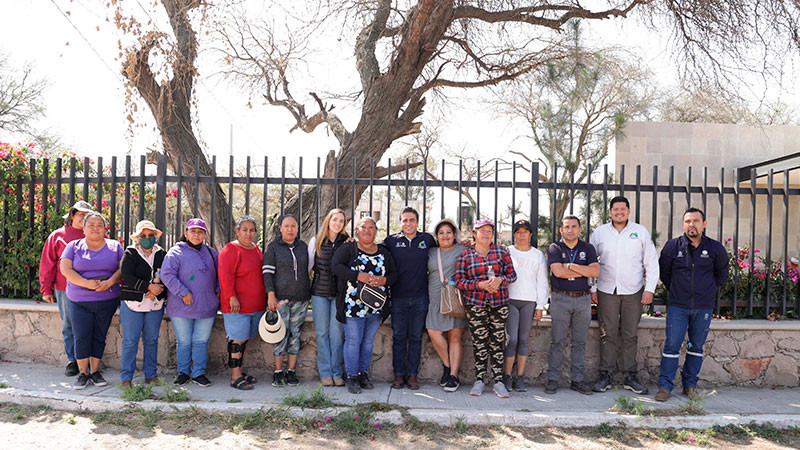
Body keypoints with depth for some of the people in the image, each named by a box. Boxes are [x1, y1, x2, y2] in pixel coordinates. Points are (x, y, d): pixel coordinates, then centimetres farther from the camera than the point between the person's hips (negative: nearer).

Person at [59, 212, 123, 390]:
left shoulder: (115, 246, 6)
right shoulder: (74, 246, 4)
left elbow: (122, 268, 1)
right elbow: (65, 269, -6)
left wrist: (110, 282, -18)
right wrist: (87, 283, -18)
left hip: (107, 300, 1)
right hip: (80, 301, -1)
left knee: (99, 336, 7)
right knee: (81, 337, -1)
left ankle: (95, 372, 19)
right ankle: (83, 373, 13)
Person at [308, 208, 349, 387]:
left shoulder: (346, 242, 5)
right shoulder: (316, 241, 5)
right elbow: (308, 266, 9)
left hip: (339, 293, 0)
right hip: (319, 292, 0)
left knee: (337, 333, -1)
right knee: (322, 332, 3)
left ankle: (336, 372, 10)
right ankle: (325, 372, 12)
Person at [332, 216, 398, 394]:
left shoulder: (384, 252, 12)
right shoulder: (348, 249, 2)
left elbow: (394, 273, 11)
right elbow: (336, 266, -12)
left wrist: (384, 280, -12)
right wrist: (359, 276, -22)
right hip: (353, 304, -3)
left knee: (368, 340, 12)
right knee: (353, 340, -2)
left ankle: (364, 374, 24)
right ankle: (352, 377, 9)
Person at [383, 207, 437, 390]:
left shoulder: (427, 239, 6)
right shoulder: (392, 241, 5)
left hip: (420, 298, 0)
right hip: (398, 298, 0)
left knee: (416, 338, 7)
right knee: (398, 337, 6)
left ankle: (413, 375, 16)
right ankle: (399, 375, 16)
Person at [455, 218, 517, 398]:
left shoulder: (502, 251, 8)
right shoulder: (465, 255, 4)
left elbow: (512, 274, 8)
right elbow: (460, 280, 0)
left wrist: (500, 279, -13)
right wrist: (480, 284, -13)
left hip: (499, 303, 1)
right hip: (475, 304, -1)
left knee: (498, 342, 1)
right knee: (479, 342, 0)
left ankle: (498, 381, 7)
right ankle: (479, 380, 10)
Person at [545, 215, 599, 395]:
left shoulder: (588, 248, 9)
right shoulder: (554, 248, 2)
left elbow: (595, 271, -7)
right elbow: (558, 271, -14)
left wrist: (570, 266, -12)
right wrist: (583, 271, -8)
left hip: (583, 299, 3)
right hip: (560, 299, -3)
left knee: (580, 342, 7)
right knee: (557, 341, -2)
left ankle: (577, 379, 15)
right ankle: (552, 379, 5)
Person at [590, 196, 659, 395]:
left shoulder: (641, 232, 5)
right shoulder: (599, 233, 6)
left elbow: (652, 262, 6)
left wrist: (649, 289, -2)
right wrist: (592, 289, 3)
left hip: (633, 292, 0)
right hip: (606, 291, 0)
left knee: (630, 335, 5)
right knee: (608, 335, 1)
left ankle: (631, 377, 14)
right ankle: (605, 376, 9)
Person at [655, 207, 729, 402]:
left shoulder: (715, 248, 0)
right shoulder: (673, 246, -2)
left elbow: (722, 274, 16)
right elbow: (663, 272, 12)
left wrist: (707, 290, 13)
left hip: (704, 307, 1)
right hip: (678, 306, -1)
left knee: (697, 346, 10)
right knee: (671, 346, -4)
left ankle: (690, 384, 23)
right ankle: (665, 386, 3)